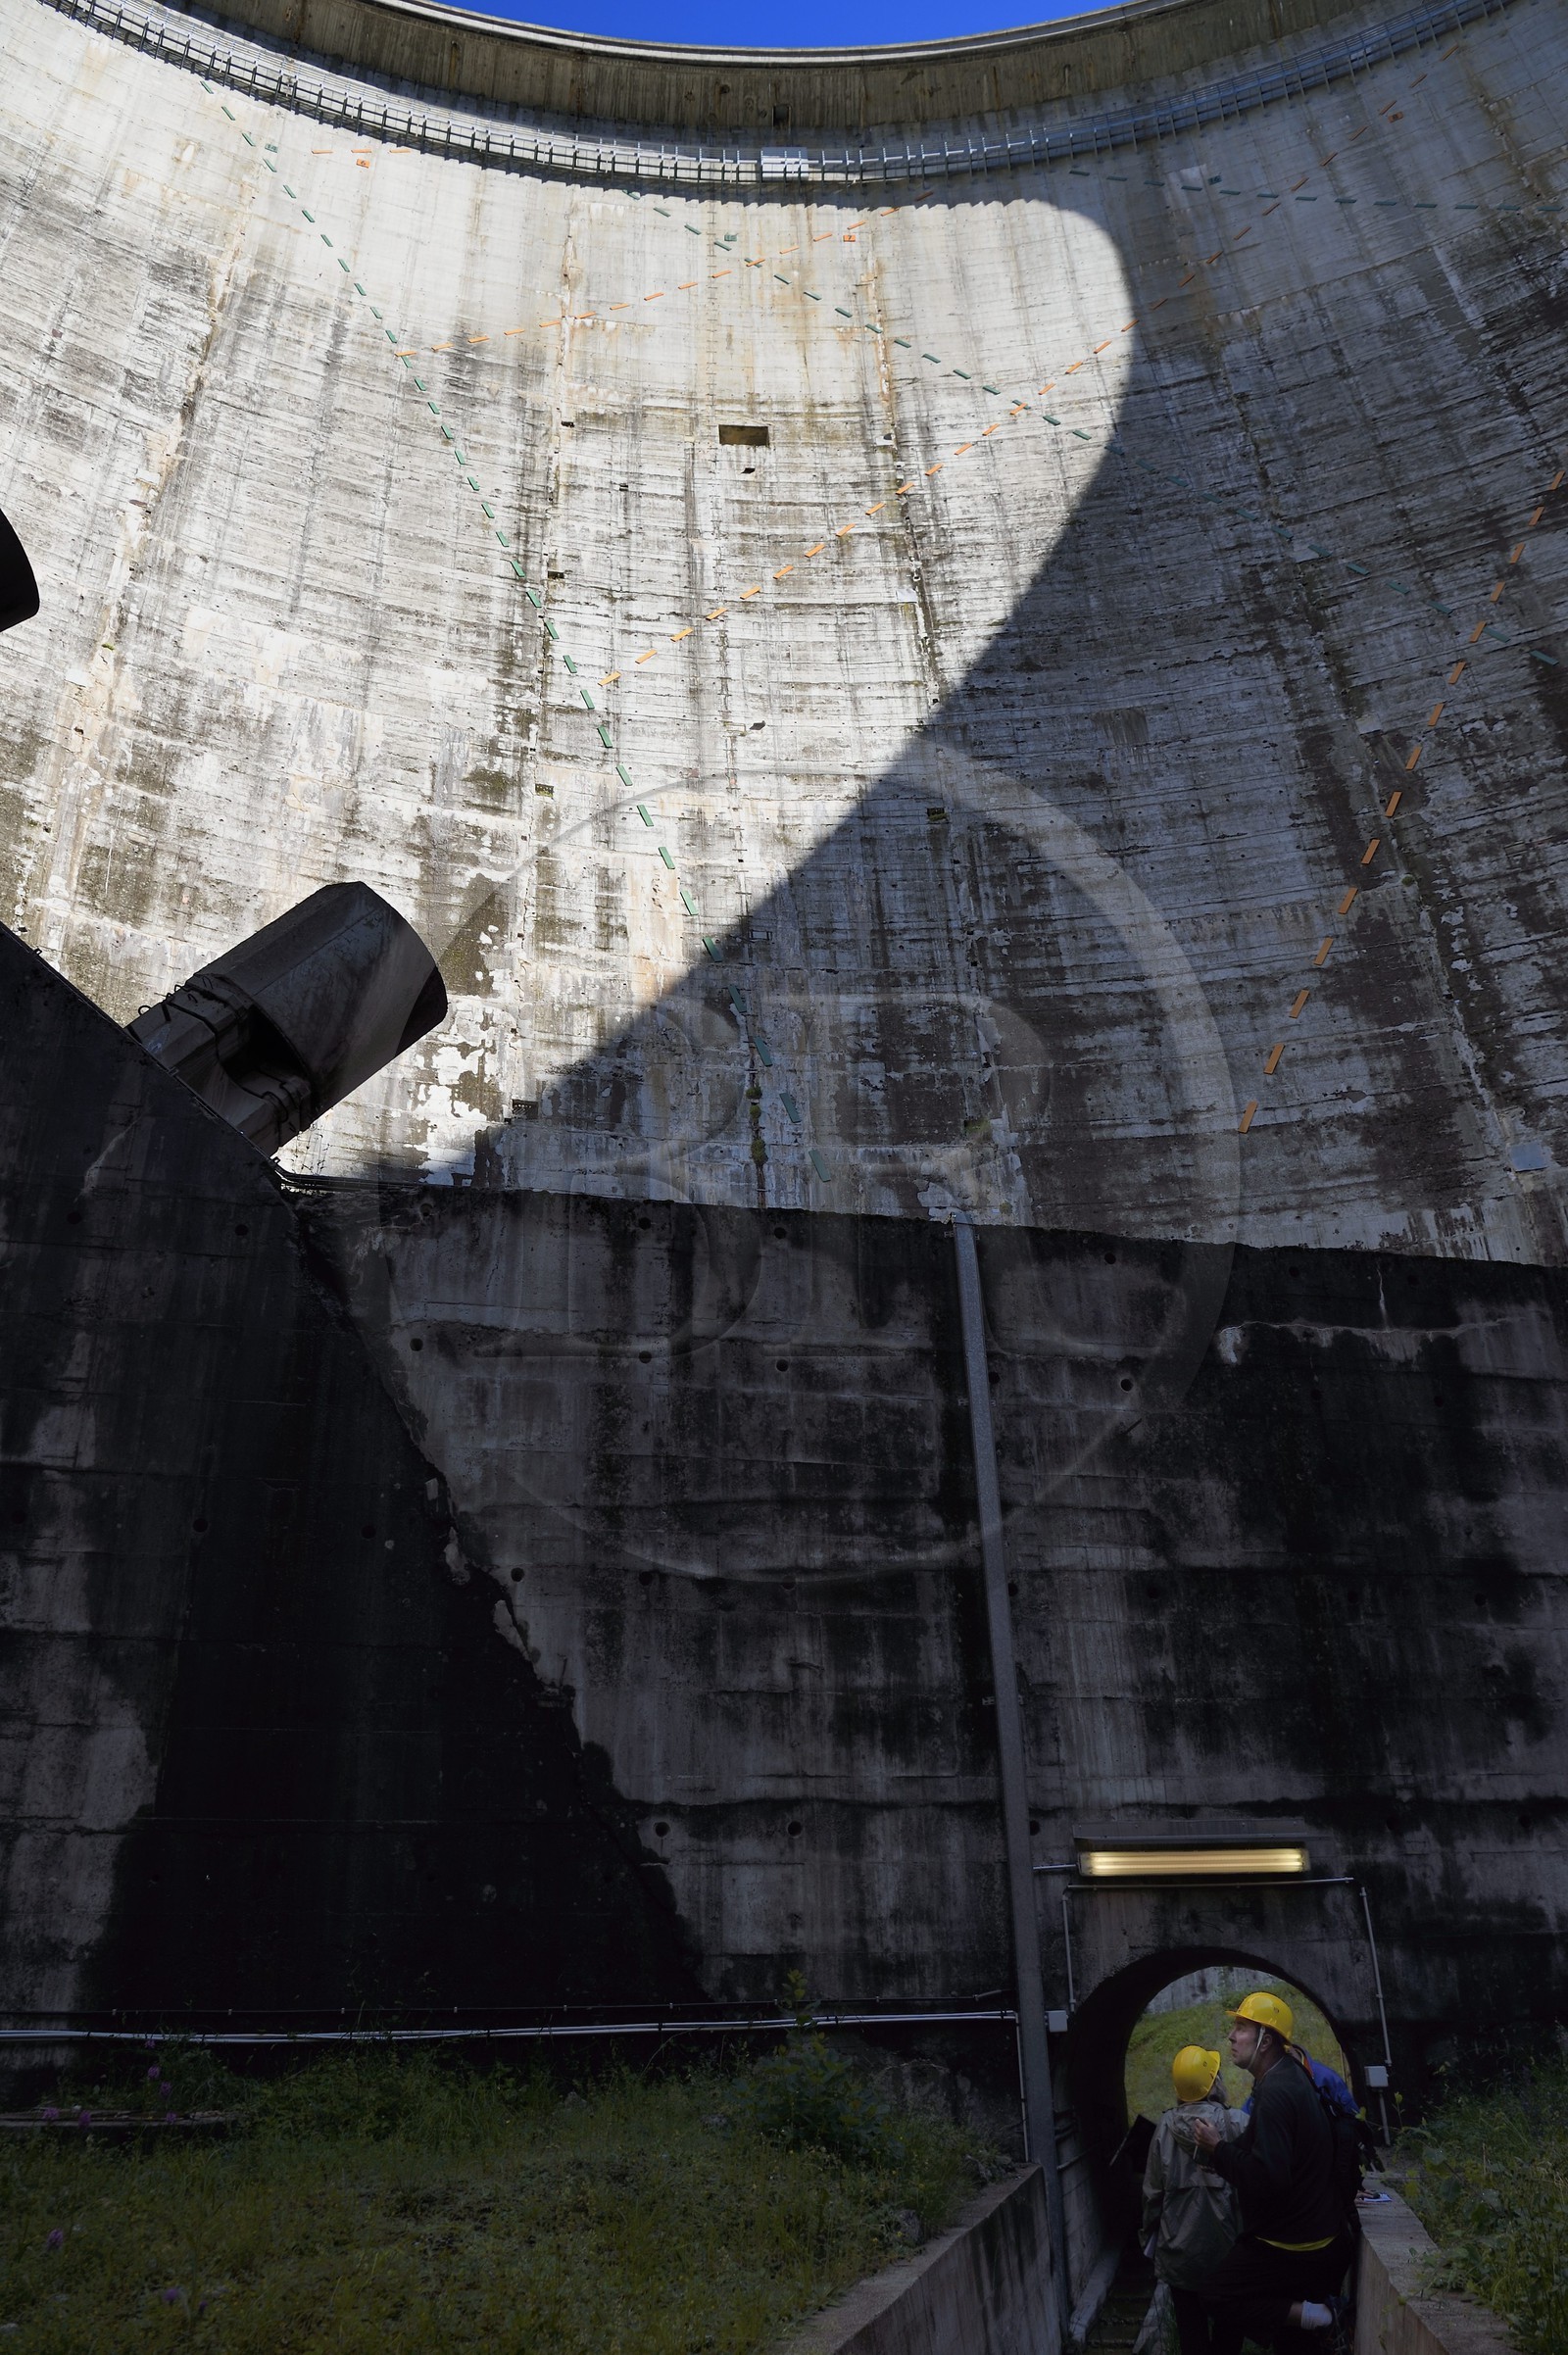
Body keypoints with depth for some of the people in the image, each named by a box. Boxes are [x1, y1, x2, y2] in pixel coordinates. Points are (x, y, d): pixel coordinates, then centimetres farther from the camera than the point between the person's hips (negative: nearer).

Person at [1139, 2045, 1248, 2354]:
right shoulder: (1237, 2124, -17)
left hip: (1179, 2253, 1)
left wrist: (1149, 2234, 14)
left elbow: (1152, 2191, -2)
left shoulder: (1166, 2127, -10)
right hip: (1224, 2250, -1)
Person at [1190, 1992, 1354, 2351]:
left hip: (1291, 2249, -10)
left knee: (1217, 2297, -2)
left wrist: (1218, 2149, -19)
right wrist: (1225, 2149, 5)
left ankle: (1311, 2313, -8)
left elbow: (1267, 2179, -31)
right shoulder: (1291, 2077, 7)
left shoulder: (1276, 2094, -25)